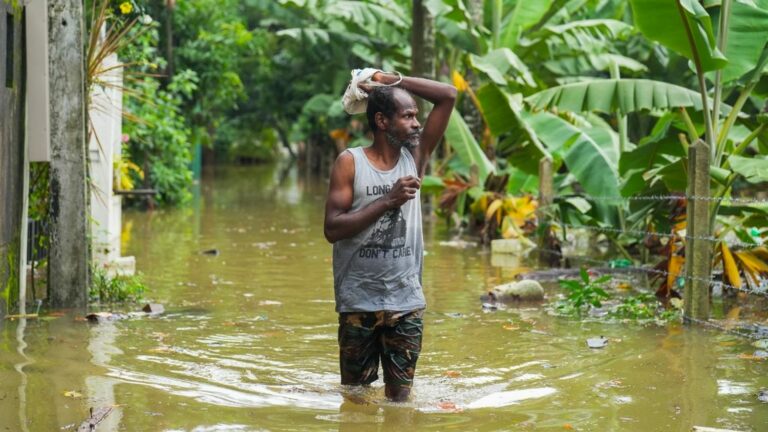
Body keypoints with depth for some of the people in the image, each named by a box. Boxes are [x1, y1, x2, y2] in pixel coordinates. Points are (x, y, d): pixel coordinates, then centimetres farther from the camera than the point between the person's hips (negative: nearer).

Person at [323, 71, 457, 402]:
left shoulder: (416, 157, 6)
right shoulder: (350, 162, -4)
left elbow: (447, 95, 2)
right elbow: (332, 229, -12)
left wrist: (392, 81, 0)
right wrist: (387, 202, -16)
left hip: (407, 300, 3)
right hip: (359, 301, -3)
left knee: (400, 393, 6)